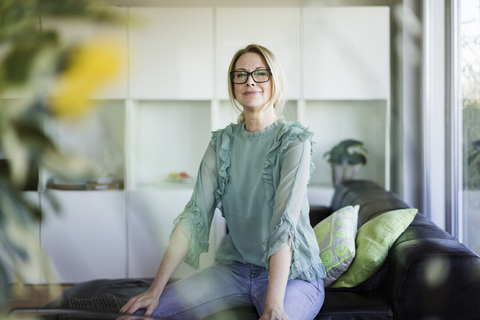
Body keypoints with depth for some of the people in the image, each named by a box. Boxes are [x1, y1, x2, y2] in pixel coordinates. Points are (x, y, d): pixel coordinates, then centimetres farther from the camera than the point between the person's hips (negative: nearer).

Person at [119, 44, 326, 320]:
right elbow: (195, 214, -2)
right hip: (235, 268, 4)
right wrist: (156, 289, -10)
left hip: (293, 274, -4)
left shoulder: (294, 141, -12)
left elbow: (284, 224, -23)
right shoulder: (222, 142, 4)